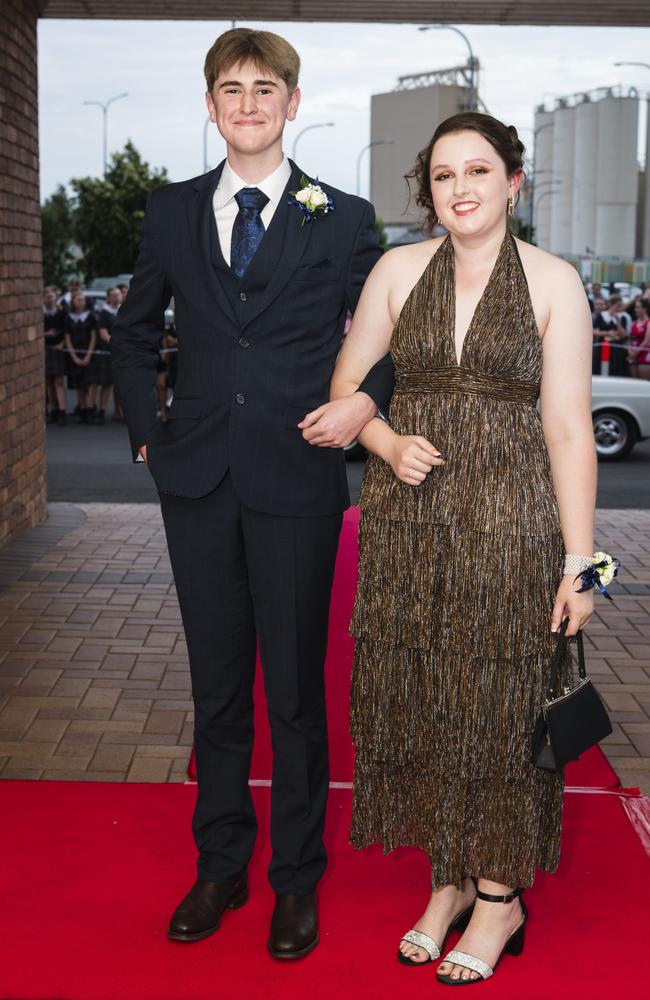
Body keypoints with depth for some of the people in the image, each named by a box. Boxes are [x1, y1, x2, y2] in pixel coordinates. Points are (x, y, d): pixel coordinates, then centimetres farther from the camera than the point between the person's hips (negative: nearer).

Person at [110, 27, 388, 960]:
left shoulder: (343, 218, 2)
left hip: (297, 480, -2)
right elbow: (134, 334, 19)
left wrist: (365, 399, -13)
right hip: (198, 481, 3)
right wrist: (147, 426, 9)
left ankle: (297, 878, 22)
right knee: (217, 686, 12)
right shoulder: (171, 212, 9)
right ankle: (220, 866, 27)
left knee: (297, 689, 6)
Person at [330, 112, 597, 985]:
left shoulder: (553, 283, -3)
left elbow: (569, 431, -6)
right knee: (417, 698, 9)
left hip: (508, 520, -3)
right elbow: (347, 385, 11)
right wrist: (390, 443, -9)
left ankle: (500, 895, 22)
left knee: (499, 702, 4)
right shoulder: (397, 269, 5)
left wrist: (579, 562, -8)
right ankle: (448, 877, 27)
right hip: (407, 519, 3)